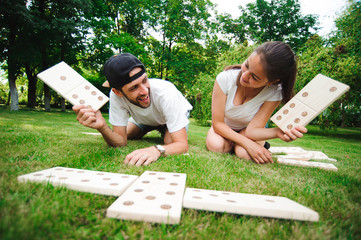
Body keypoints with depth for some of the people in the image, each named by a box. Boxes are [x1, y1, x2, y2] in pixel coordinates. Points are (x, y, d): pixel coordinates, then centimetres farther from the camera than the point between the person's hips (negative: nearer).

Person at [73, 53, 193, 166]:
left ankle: (165, 132, 10)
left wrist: (157, 150, -65)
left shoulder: (166, 93, -43)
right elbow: (120, 142, -27)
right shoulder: (116, 96, -33)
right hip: (145, 118, 3)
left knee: (170, 142, -28)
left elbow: (182, 144, -44)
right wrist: (102, 127, -48)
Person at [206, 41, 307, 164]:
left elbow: (252, 130, -27)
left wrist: (278, 132, -47)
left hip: (246, 130, 0)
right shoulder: (225, 78, -28)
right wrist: (247, 143, -33)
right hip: (225, 128, 0)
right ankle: (232, 144, 5)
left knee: (245, 154, -31)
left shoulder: (274, 93, -25)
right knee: (215, 145, -31)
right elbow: (217, 123, -24)